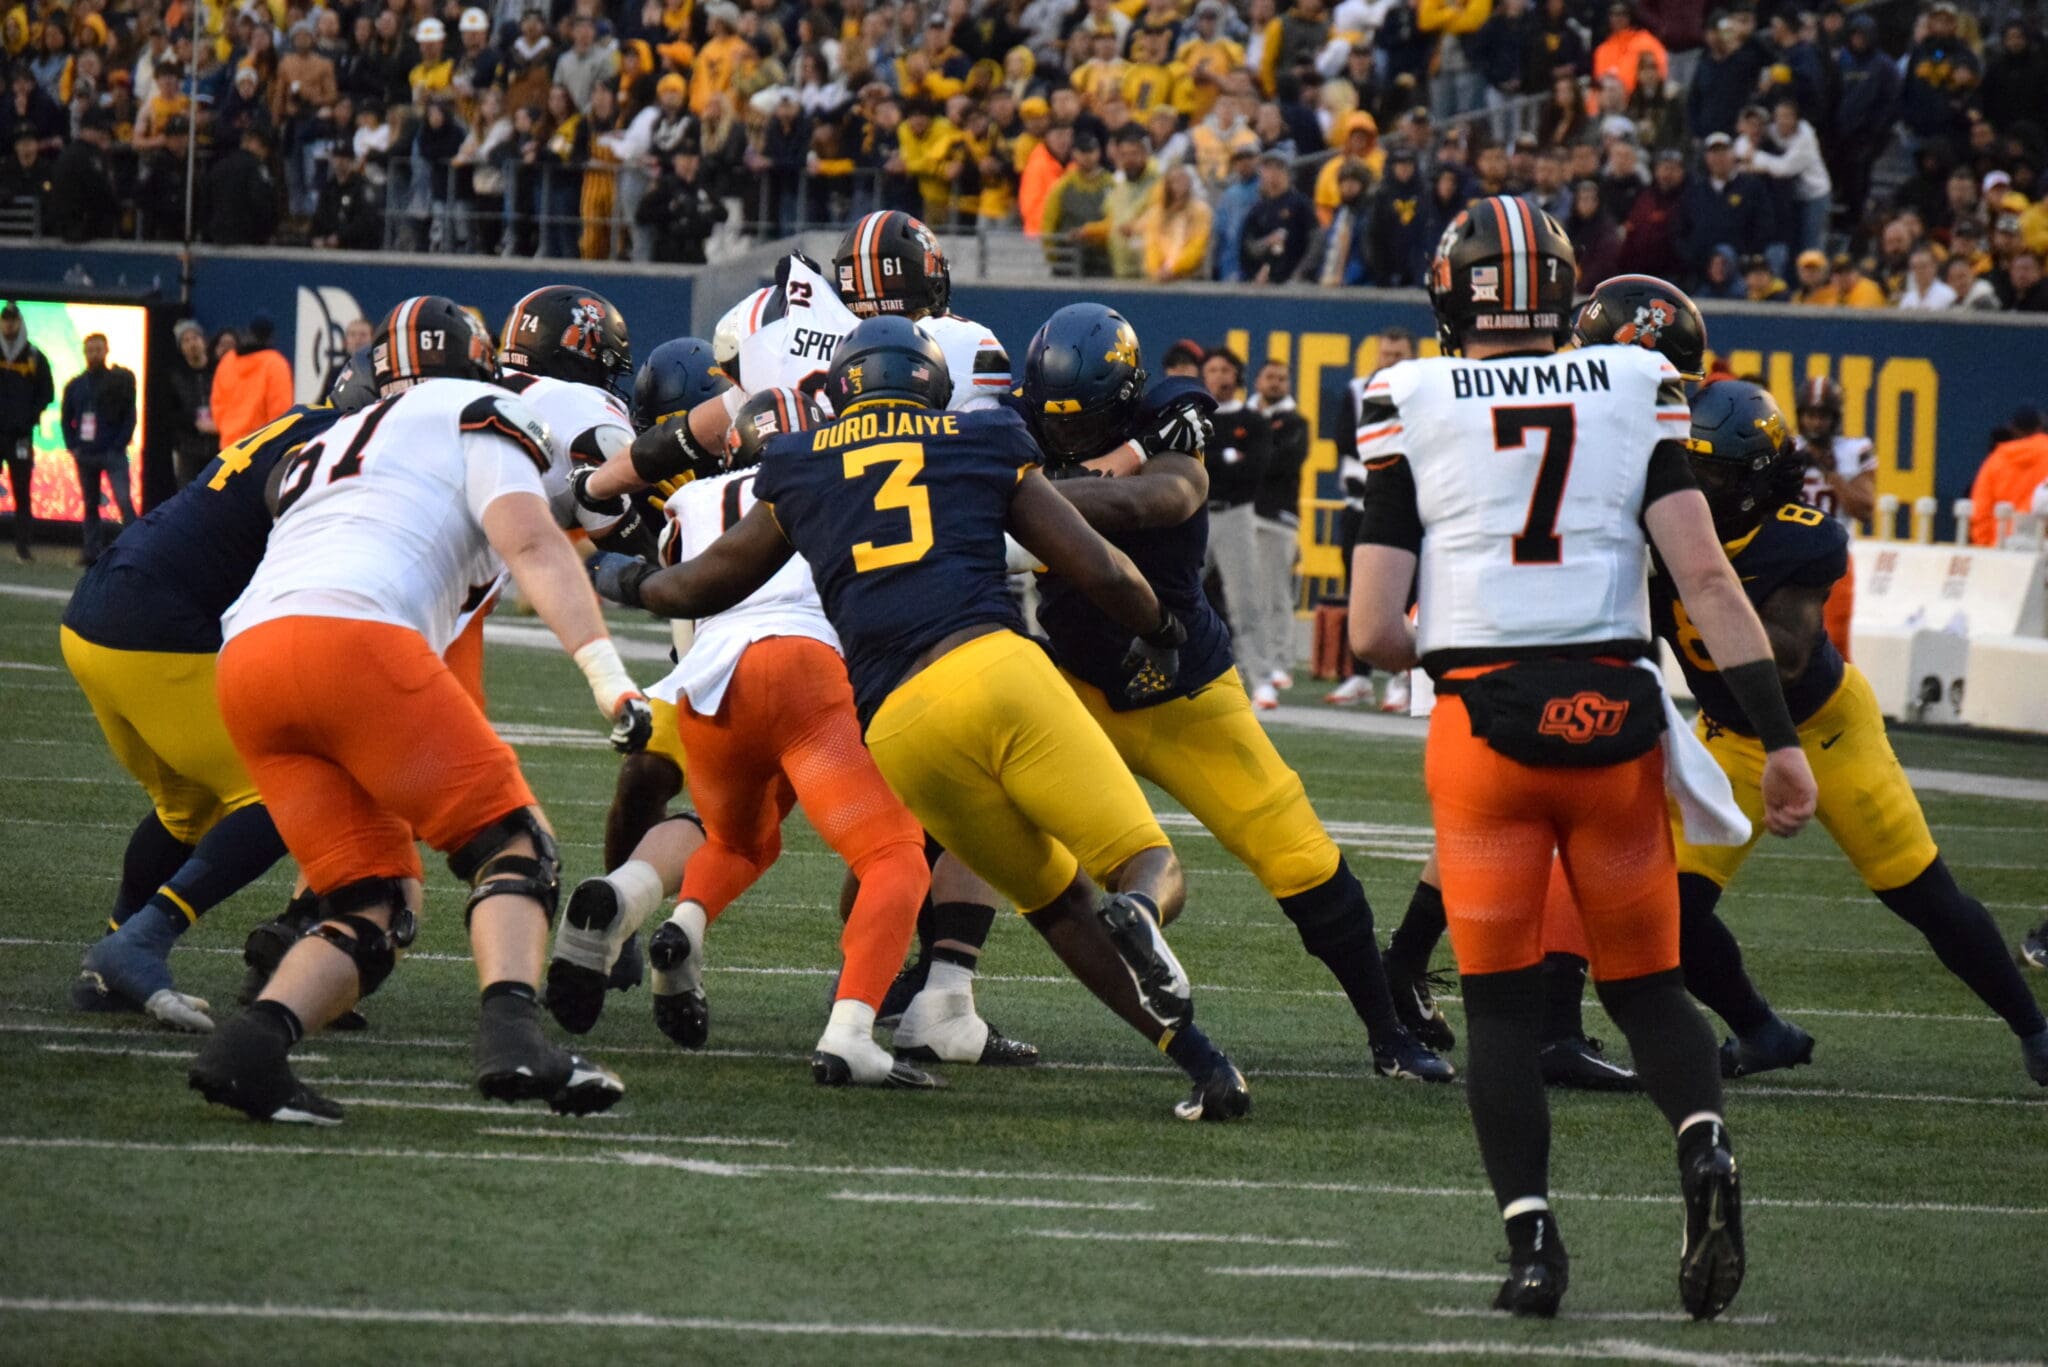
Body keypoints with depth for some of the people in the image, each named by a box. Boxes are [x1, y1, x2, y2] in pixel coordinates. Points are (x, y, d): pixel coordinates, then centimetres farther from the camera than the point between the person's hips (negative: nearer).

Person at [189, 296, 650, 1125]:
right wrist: (609, 674, -9)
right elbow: (530, 545, 0)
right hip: (352, 640, -6)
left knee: (375, 908, 10)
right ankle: (511, 1033, -24)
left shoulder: (327, 448, 37)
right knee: (514, 848, 0)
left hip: (245, 659, 6)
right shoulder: (477, 415, 15)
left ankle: (248, 1047, -13)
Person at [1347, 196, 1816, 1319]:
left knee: (1500, 1002, 8)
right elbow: (1704, 575, -3)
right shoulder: (1636, 389, 6)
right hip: (1614, 714, 2)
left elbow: (1375, 630, 0)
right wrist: (1780, 739, -2)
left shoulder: (1409, 407, 2)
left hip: (1481, 720, -2)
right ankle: (1704, 1144, -13)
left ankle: (1531, 1239, -3)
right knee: (1646, 984, 14)